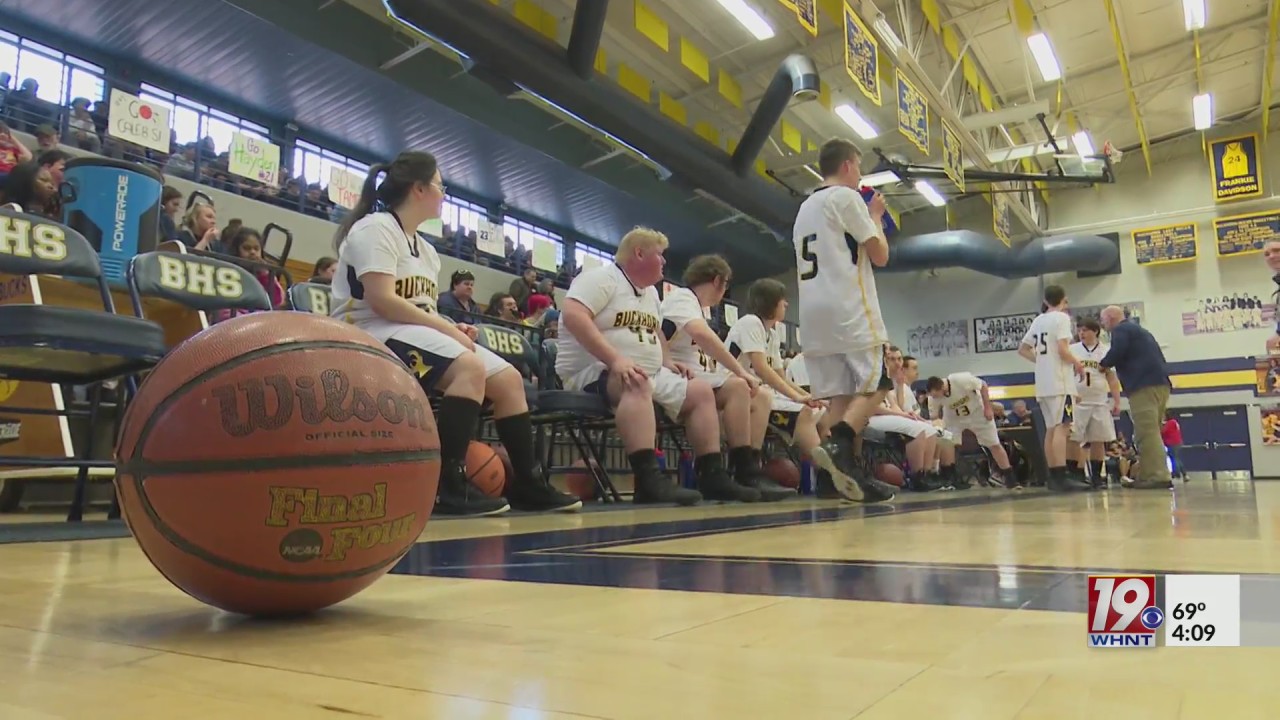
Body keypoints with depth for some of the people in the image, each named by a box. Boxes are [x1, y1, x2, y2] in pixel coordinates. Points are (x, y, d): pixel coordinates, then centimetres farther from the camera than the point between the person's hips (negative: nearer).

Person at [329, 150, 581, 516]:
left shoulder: (426, 249, 20)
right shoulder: (375, 228, -7)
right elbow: (382, 302, -19)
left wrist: (453, 328, -5)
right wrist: (447, 328, -18)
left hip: (415, 333, 9)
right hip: (371, 335, -9)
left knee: (509, 379, -2)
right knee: (471, 367, -33)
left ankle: (529, 483, 2)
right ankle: (449, 485, -32)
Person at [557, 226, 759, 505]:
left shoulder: (650, 292, 21)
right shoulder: (601, 278, -7)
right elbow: (572, 314, -24)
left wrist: (668, 362, 12)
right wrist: (614, 359, -32)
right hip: (593, 372, -9)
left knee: (701, 391, 1)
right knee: (636, 384, -40)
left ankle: (712, 476, -3)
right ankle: (649, 479, -48)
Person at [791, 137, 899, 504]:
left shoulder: (805, 207, 23)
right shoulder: (847, 197, -1)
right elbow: (880, 255, -2)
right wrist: (876, 217, 14)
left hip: (813, 310, 8)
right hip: (849, 308, -7)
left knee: (840, 392, 3)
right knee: (875, 385, -4)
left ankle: (853, 469, -3)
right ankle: (839, 446, -25)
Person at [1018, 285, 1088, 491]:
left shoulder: (1037, 320, 15)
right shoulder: (1061, 317, -6)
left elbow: (1022, 349, 20)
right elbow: (1062, 349, -16)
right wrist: (1077, 363, 0)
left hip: (1043, 383, 8)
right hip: (1059, 381, -8)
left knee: (1051, 429, 11)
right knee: (1062, 427, -12)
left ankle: (1053, 476, 13)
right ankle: (1061, 477, -19)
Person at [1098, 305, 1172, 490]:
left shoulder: (1121, 330, 0)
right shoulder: (1138, 329, 29)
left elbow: (1116, 353, -16)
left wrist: (1103, 364, 2)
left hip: (1144, 386, -10)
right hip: (1159, 384, 10)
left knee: (1147, 434, -14)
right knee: (1150, 433, 12)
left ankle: (1158, 477, -19)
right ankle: (1147, 476, 13)